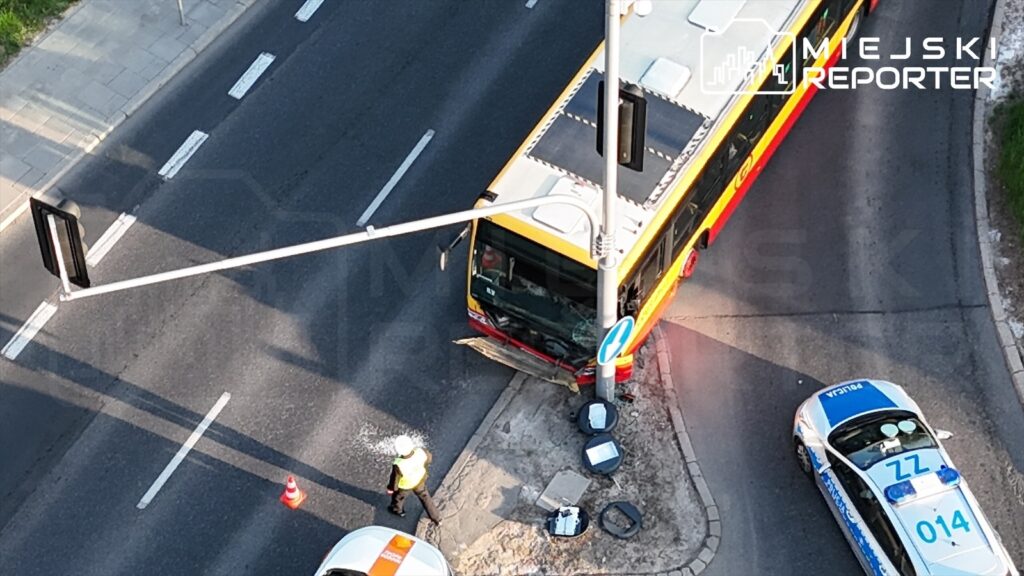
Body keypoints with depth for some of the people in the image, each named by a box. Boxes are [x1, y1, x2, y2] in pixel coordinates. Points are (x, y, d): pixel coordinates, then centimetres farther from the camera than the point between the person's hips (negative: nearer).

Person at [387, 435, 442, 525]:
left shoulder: (399, 465, -45)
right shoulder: (420, 452, -37)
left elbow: (395, 479, -24)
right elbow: (428, 458, -12)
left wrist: (390, 489, -2)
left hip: (405, 485, -3)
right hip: (420, 479, 3)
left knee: (398, 496, 32)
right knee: (424, 496, 30)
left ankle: (397, 510, 63)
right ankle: (436, 518, 45)